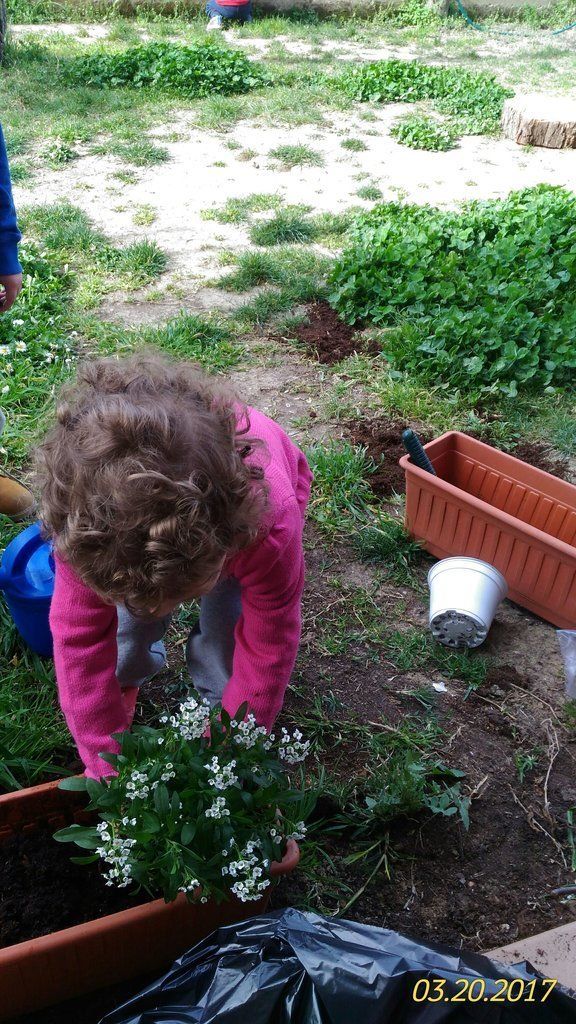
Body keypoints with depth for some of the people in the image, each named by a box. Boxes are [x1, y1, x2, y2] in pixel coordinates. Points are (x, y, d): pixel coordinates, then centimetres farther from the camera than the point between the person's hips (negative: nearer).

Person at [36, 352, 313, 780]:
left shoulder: (269, 519, -48)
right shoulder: (87, 511, -41)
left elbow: (269, 648, -31)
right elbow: (78, 637, -29)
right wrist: (107, 767, -24)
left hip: (241, 512, -1)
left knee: (226, 628, -14)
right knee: (132, 612, -8)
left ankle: (219, 699, 18)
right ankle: (127, 677, 26)